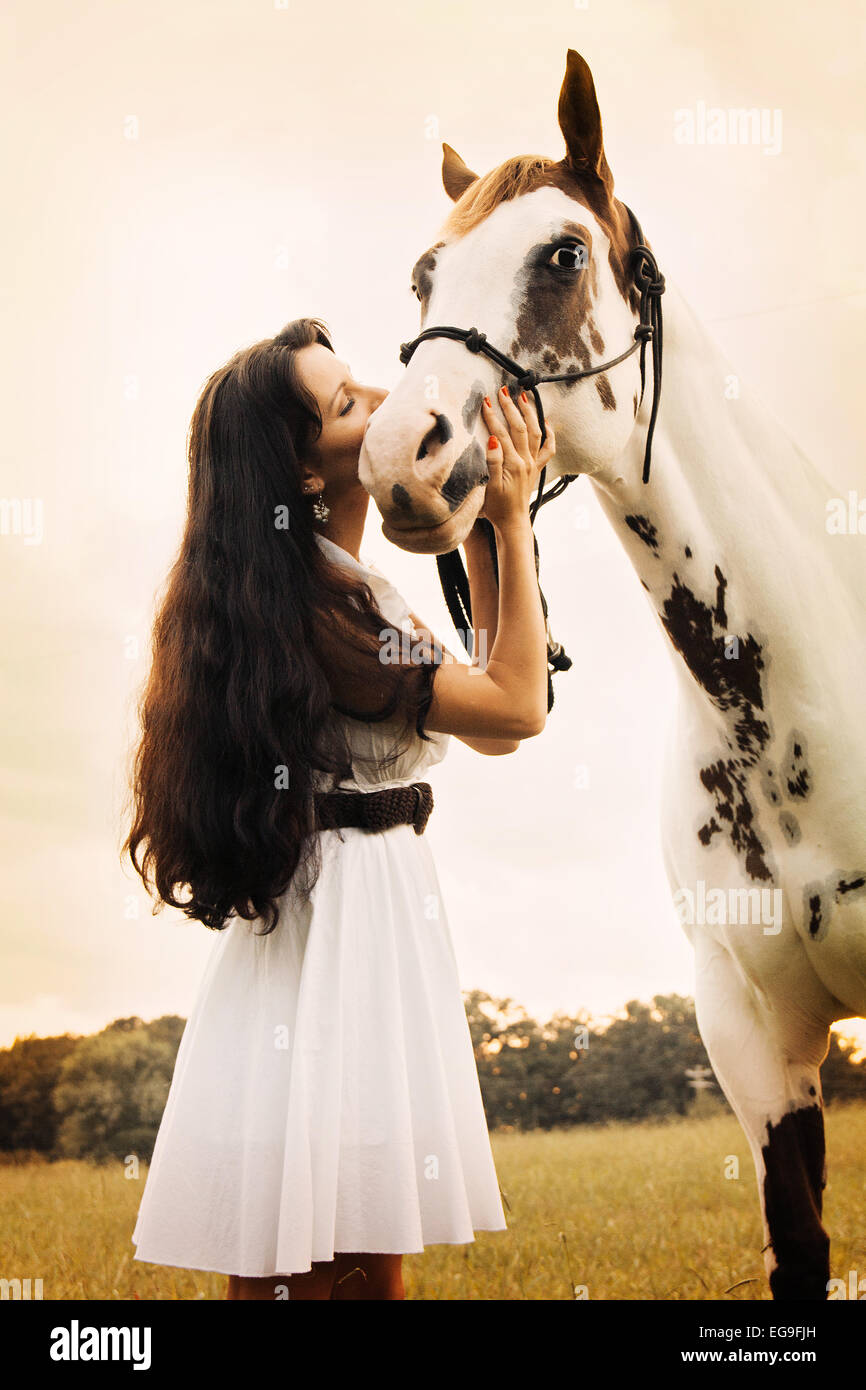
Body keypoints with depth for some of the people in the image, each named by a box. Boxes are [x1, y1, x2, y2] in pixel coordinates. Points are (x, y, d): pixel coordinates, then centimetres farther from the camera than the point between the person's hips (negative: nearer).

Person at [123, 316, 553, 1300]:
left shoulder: (342, 586, 13)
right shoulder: (310, 608, -20)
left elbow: (488, 722, 12)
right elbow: (519, 709, -16)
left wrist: (480, 533, 9)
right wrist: (511, 525, -9)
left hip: (377, 919, 10)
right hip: (336, 931, -10)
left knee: (373, 1255, 16)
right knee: (297, 1264, 2)